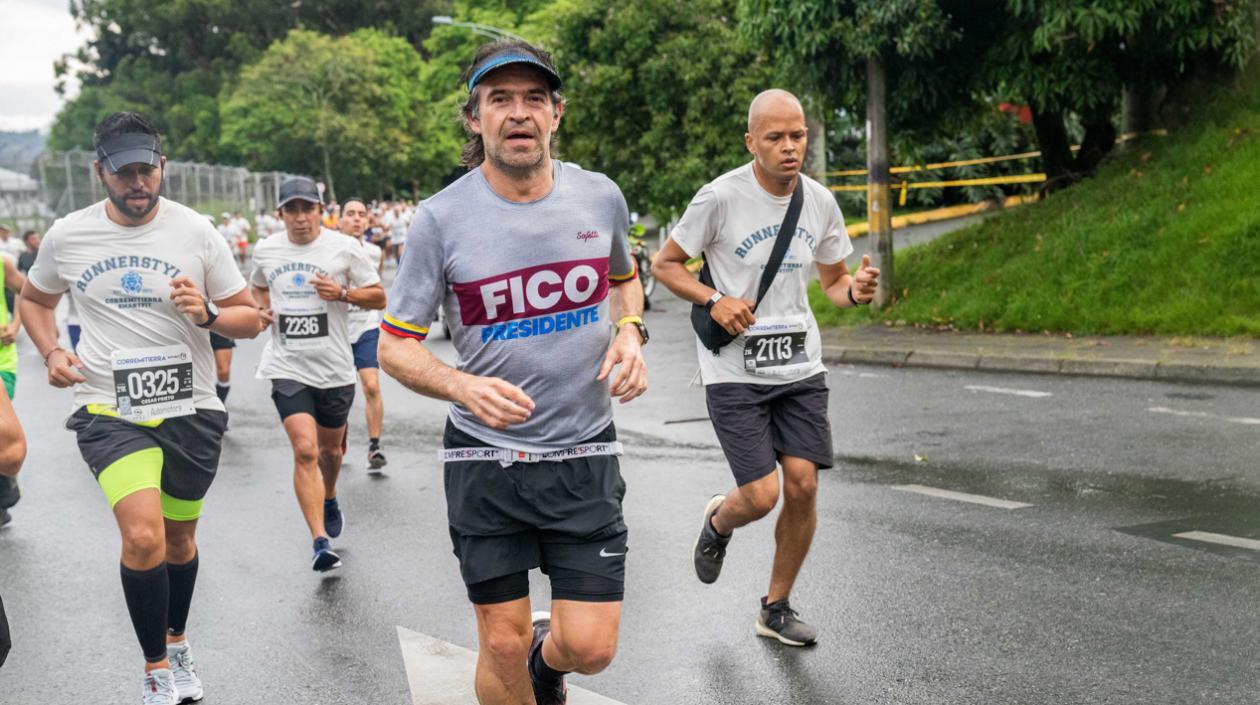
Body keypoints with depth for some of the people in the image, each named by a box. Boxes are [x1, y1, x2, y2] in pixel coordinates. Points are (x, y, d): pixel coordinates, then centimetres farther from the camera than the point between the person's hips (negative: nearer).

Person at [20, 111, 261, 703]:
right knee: (142, 537, -20)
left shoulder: (195, 231, -4)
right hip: (110, 409, -1)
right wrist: (52, 352, 0)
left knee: (179, 536, 16)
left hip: (189, 408, 1)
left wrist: (207, 314, -20)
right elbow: (34, 299, 18)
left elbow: (250, 320, 1)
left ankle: (176, 643, 42)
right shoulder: (67, 236, -2)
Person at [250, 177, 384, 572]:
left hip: (334, 368, 0)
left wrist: (342, 293, -18)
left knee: (329, 446, 18)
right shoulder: (265, 251, 4)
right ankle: (321, 543, -15)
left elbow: (379, 298, -1)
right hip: (287, 367, 0)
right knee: (304, 450, -15)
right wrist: (263, 309, 3)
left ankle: (330, 500, 51)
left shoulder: (344, 248, -5)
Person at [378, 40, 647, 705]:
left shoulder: (601, 197, -1)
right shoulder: (441, 218, -10)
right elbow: (395, 346, -4)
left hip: (584, 456, 2)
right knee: (503, 647, 4)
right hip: (485, 458, -2)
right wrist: (463, 386, -24)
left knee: (589, 647, 0)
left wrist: (630, 333, -1)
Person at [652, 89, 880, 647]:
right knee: (761, 496, -10)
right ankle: (717, 523, 29)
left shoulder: (819, 201, 3)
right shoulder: (722, 197, -11)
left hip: (801, 369, 4)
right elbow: (665, 264, -1)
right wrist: (714, 300, -18)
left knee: (802, 486, -3)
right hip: (735, 374, -4)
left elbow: (832, 280, 15)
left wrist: (855, 290, -9)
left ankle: (776, 608, 17)